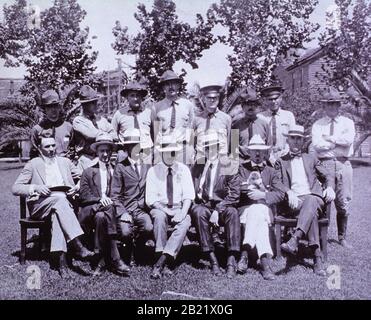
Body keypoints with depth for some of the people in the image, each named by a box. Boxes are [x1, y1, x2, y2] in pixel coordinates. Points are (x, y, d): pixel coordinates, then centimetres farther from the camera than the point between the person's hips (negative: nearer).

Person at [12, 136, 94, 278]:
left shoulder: (65, 162, 19)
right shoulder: (33, 164, 9)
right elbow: (15, 188, 3)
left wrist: (77, 187, 1)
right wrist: (35, 188, -14)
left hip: (64, 202, 2)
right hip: (40, 205, -2)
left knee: (57, 214, -35)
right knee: (59, 198, -35)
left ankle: (61, 257, -45)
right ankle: (77, 246, -44)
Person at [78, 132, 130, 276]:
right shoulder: (88, 171, 17)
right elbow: (84, 196, 4)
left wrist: (110, 200, -8)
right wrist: (99, 200, -15)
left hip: (111, 207, 1)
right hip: (91, 210, -1)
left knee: (101, 217, -35)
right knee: (101, 216, -36)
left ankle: (103, 259, -32)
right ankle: (114, 259, -37)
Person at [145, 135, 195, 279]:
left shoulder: (183, 169, 7)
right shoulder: (153, 171, 2)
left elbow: (188, 195, -1)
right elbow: (151, 199, -5)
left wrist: (183, 212, -20)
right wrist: (168, 212, -19)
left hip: (179, 209, 1)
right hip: (160, 208, -1)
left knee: (186, 222, -31)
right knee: (159, 216, -35)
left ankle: (161, 262, -35)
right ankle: (164, 263, -33)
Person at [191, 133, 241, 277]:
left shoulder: (229, 166, 0)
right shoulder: (198, 167, 9)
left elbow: (233, 194, -7)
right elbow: (194, 192, 9)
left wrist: (217, 210, -17)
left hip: (223, 207, -1)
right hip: (204, 206, 1)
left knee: (232, 212, -33)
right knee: (198, 211, -32)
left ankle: (231, 260, -33)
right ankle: (212, 258, -30)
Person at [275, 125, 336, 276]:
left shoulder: (311, 159, 28)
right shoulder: (281, 162, 21)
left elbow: (327, 176, 22)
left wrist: (329, 187, -1)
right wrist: (288, 192, -15)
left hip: (313, 197, 1)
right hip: (293, 201, -1)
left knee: (310, 202, -38)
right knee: (311, 212, -35)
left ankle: (294, 240, -55)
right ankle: (317, 256, -42)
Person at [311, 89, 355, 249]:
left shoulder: (347, 122, 11)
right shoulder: (318, 124, 8)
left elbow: (349, 140, -9)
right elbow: (316, 144, -9)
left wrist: (329, 138, -5)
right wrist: (339, 142, -5)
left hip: (343, 164, 1)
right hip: (325, 164, -1)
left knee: (343, 203, 4)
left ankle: (342, 237, 18)